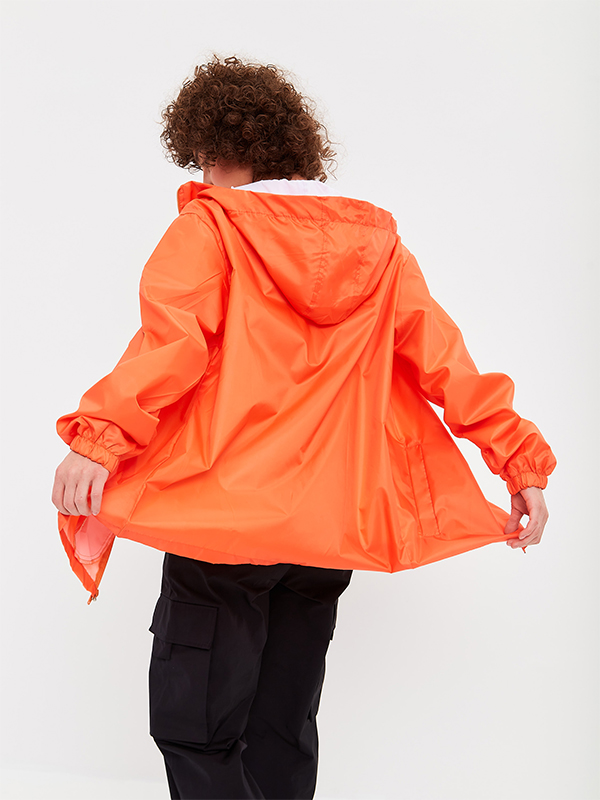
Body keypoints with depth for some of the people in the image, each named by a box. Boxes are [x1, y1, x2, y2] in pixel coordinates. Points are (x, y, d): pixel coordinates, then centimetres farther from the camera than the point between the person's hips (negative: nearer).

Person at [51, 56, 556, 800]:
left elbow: (170, 342, -20)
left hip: (222, 514, -5)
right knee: (284, 730, 17)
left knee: (196, 729, 5)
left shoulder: (207, 227, -4)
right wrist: (519, 456, 6)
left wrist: (99, 439, -26)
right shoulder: (375, 241, 9)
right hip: (332, 524, 5)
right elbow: (443, 357, 5)